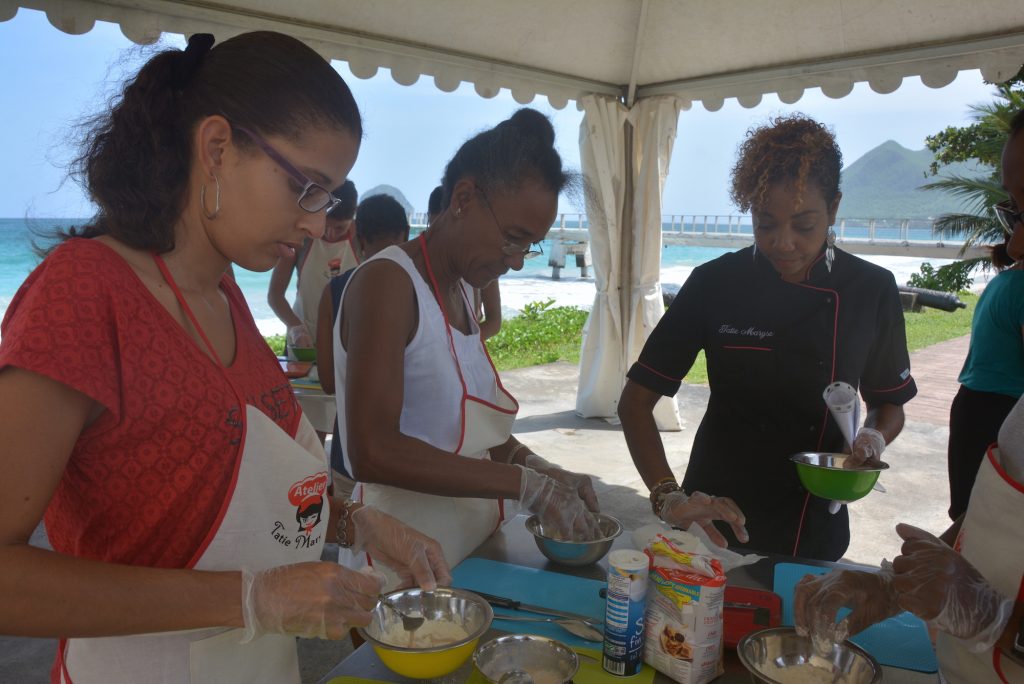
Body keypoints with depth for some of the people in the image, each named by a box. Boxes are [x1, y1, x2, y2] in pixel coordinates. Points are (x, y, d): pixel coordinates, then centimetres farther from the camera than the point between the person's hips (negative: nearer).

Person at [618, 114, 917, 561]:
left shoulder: (871, 290, -8)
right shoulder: (715, 284, -14)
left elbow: (889, 403, 7)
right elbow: (635, 401, -13)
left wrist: (875, 437, -15)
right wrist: (668, 497, -25)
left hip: (817, 528, 2)